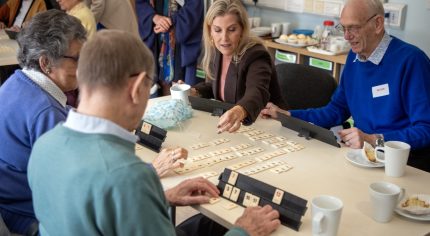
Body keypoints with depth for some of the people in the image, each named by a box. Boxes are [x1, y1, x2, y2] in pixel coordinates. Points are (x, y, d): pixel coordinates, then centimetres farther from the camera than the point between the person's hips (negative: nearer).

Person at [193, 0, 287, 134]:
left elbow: (257, 93, -43)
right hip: (235, 127, 7)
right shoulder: (216, 52, -2)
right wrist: (194, 92, -1)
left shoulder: (255, 56, -22)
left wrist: (240, 111, -63)